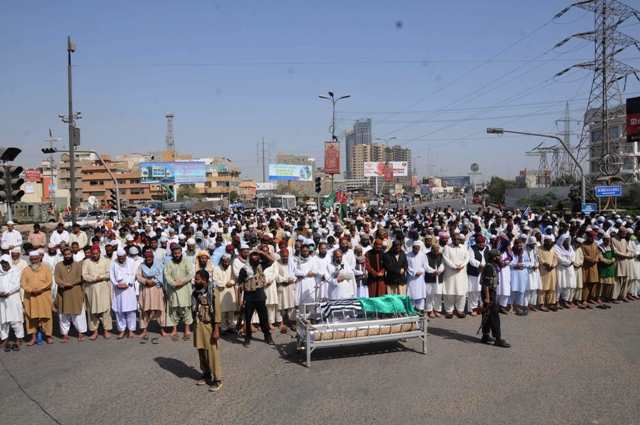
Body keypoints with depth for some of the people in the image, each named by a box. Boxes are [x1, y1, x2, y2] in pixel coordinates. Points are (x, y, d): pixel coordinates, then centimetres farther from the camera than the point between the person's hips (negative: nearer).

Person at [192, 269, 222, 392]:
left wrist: (216, 330, -17)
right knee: (201, 352, 14)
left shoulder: (213, 293, -16)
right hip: (198, 325, 7)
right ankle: (206, 374, 29)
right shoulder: (196, 292, 5)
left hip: (208, 326, -7)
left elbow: (217, 313, -16)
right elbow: (195, 310, 13)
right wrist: (195, 325, 15)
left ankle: (217, 379, 7)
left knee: (212, 353, -1)